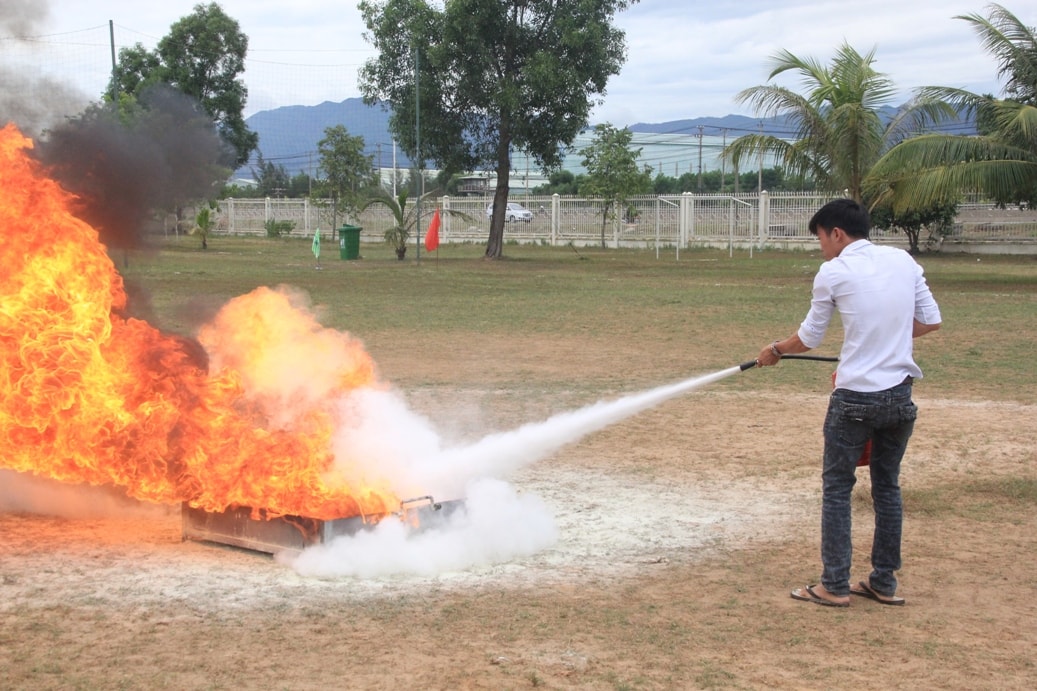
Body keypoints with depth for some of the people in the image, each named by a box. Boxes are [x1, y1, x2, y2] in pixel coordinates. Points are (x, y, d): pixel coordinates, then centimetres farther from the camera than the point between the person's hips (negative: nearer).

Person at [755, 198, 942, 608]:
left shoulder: (833, 273, -7)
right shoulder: (903, 260, 5)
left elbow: (809, 338, 3)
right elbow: (931, 320, 8)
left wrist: (774, 351, 21)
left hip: (855, 398, -5)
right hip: (900, 394, 5)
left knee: (837, 488, 6)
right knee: (888, 487, 15)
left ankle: (834, 586, 7)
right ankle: (885, 583, 20)